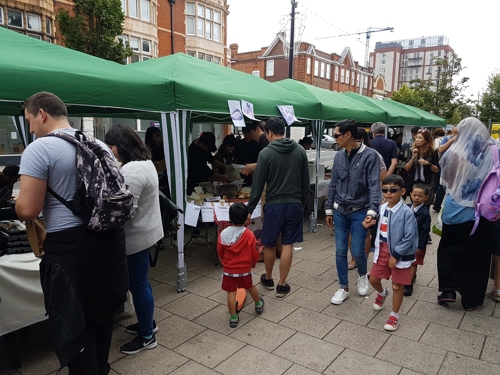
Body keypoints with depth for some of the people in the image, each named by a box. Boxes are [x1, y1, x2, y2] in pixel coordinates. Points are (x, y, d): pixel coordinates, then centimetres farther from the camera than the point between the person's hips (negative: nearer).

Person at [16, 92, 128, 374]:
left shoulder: (39, 149, -11)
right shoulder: (100, 145, 9)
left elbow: (28, 210, -15)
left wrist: (19, 202, 7)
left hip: (70, 246, -7)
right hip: (110, 238, 7)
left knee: (73, 324, 10)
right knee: (102, 312, 23)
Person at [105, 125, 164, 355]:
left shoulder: (132, 170, -24)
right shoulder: (143, 162, 11)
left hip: (137, 236, -11)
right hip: (144, 231, 11)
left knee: (138, 285, 3)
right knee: (141, 282, 21)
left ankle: (147, 337, 19)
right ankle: (147, 323, 38)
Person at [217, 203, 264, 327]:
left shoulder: (223, 234, -12)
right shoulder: (249, 234, -16)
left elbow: (220, 253, 1)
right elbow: (254, 254, -6)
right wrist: (253, 263, 15)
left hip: (228, 270, 0)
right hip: (245, 269, 1)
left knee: (231, 293, 8)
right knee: (251, 287, 23)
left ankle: (233, 318, 12)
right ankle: (258, 305, 45)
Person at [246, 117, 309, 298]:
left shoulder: (266, 153, -10)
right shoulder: (300, 150, 3)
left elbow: (258, 185, -9)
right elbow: (305, 182, 7)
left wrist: (249, 210, -2)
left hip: (274, 205, -3)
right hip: (294, 204, 3)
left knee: (269, 244, 14)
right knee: (287, 245, 8)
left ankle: (268, 279, 33)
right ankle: (281, 286, 16)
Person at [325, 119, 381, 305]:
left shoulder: (370, 155, -11)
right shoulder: (339, 156, 5)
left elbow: (374, 186, -15)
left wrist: (372, 211, -25)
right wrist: (329, 209, 12)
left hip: (359, 211, -4)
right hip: (340, 211, 5)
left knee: (357, 251, 0)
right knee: (340, 251, 6)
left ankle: (362, 275, 34)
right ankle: (344, 288, 22)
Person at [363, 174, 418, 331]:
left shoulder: (406, 212, -20)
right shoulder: (381, 208, -1)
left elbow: (409, 237, -20)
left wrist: (395, 255, -18)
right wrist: (369, 224, -9)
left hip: (400, 254, -5)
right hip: (382, 251, 6)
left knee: (397, 286, 8)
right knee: (373, 279, 14)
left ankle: (394, 315, 27)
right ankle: (382, 294, 49)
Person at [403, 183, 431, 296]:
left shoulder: (424, 213, -18)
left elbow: (425, 231, -15)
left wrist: (421, 246, -15)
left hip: (417, 243, -5)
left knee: (413, 263, 4)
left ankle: (408, 284, 12)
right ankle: (412, 276, 43)